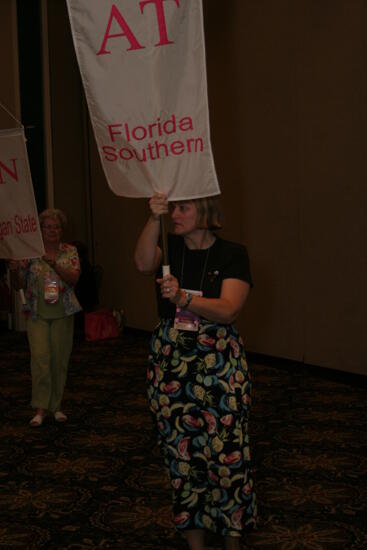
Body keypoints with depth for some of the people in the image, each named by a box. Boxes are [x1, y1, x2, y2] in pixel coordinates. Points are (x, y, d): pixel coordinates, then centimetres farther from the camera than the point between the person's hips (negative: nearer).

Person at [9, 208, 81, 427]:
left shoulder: (70, 251, 3)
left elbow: (74, 278, -12)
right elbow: (20, 285, 6)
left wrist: (54, 265, -27)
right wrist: (14, 271, -15)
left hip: (63, 314, 1)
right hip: (37, 314, -1)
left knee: (60, 360, 6)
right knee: (40, 357, -11)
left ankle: (56, 406, 19)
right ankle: (41, 408, -6)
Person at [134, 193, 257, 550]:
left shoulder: (231, 254, -4)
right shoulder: (169, 247, 4)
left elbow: (228, 309, -17)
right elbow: (143, 264, -19)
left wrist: (182, 298, -31)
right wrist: (153, 218, -31)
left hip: (219, 364, -3)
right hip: (170, 363, 3)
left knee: (226, 454, -1)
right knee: (182, 453, 9)